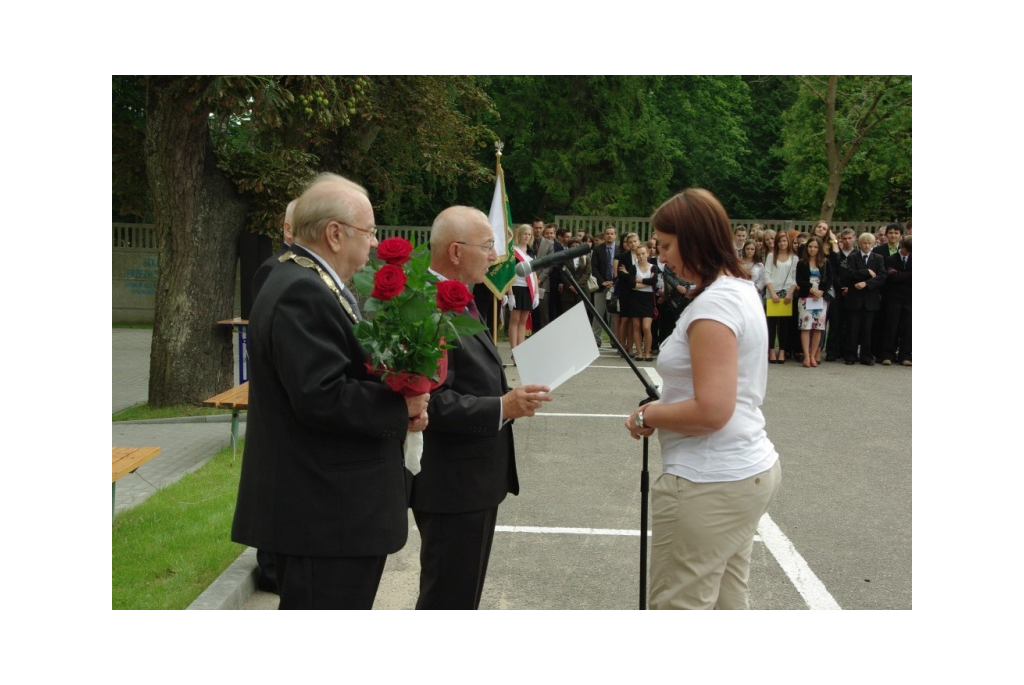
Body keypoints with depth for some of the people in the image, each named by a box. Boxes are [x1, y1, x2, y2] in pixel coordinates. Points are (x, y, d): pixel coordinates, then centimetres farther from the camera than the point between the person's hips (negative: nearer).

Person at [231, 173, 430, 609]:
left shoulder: (311, 284, 14)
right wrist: (401, 405, -15)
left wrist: (398, 409, 1)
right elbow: (321, 397, -27)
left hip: (328, 506, 11)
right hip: (324, 513, -11)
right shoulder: (301, 294, -19)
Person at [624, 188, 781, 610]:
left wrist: (648, 416, -10)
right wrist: (666, 406, 9)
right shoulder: (742, 290, 12)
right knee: (728, 604, 16)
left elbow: (711, 411, -25)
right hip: (750, 469, 10)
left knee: (676, 608, 1)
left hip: (710, 484, -10)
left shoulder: (713, 303, -19)